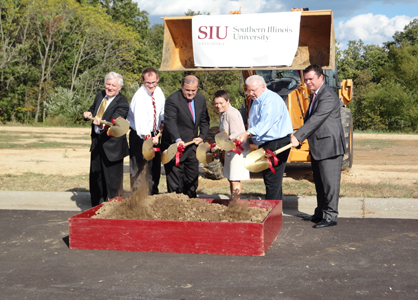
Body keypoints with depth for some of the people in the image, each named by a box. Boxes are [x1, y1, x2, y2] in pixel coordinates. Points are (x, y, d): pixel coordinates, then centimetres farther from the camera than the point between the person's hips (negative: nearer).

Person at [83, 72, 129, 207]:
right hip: (97, 143, 8)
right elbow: (93, 109, 23)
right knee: (95, 178, 18)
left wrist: (103, 125, -50)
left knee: (112, 181, -1)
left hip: (112, 146, -8)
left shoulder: (122, 104, -18)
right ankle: (95, 207, 33)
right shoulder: (100, 95, 5)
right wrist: (88, 114, 0)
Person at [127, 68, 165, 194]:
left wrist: (163, 121, -3)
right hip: (140, 135, -7)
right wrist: (146, 137, -55)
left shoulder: (158, 92, -2)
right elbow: (140, 119, -39)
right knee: (138, 167, -2)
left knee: (155, 166, 15)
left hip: (153, 135, 7)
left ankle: (153, 193, 31)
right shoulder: (139, 96, -25)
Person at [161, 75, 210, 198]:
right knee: (175, 174, -2)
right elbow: (170, 122, -28)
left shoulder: (201, 99, 5)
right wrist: (178, 140, -41)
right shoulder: (172, 100, -16)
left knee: (193, 173, 14)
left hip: (192, 144, 6)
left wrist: (202, 137, 0)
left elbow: (204, 121, 15)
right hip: (175, 145, -6)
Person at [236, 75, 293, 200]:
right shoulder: (257, 101, 16)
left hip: (277, 144, -11)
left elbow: (265, 123, -31)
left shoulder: (271, 100, -18)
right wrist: (246, 136, 11)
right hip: (265, 144, 11)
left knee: (272, 180, -9)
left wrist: (248, 133, -41)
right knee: (268, 179, 14)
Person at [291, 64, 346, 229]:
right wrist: (298, 137, 12)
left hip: (329, 146, -10)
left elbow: (316, 119, -26)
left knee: (330, 182, -5)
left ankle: (330, 216, 1)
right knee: (319, 183, 17)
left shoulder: (328, 96, -16)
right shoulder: (315, 95, 17)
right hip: (317, 147, 11)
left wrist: (297, 137, -30)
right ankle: (320, 213, 27)